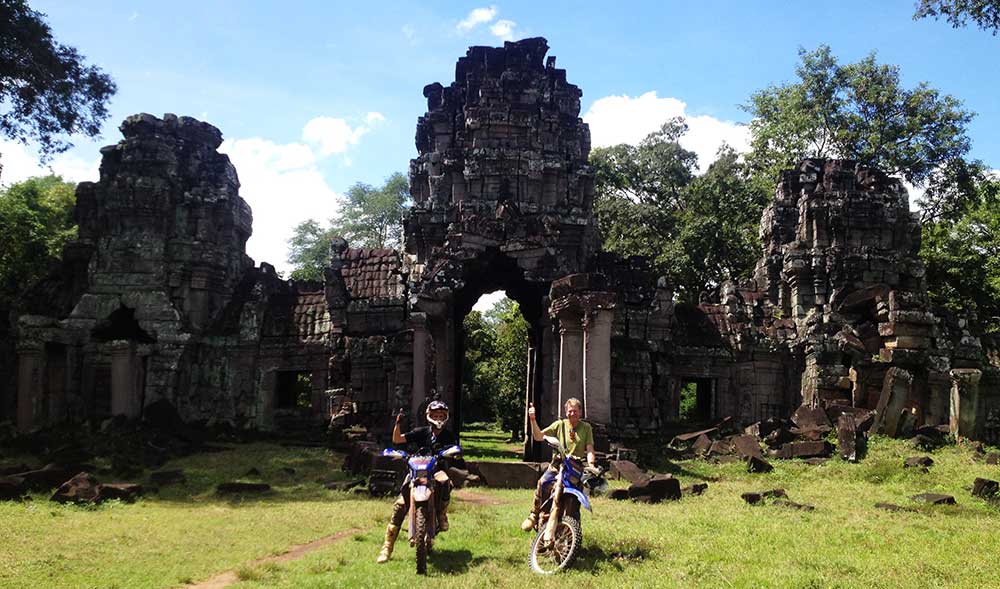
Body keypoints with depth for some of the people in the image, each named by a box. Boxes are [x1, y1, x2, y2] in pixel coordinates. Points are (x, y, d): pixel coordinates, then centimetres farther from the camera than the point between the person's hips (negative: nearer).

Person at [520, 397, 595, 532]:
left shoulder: (586, 427, 7)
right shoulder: (560, 424, 7)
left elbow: (589, 448, -1)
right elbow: (538, 437, 1)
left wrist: (590, 463, -20)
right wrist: (532, 420, -12)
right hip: (558, 464, -1)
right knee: (543, 482, -28)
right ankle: (534, 515, -17)